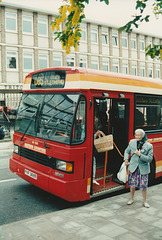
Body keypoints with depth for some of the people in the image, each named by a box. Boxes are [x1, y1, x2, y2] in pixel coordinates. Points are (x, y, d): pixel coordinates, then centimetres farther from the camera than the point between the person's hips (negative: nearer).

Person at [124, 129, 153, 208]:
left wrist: (140, 155, -22)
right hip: (133, 167, 2)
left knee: (144, 186, 4)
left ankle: (145, 201, 25)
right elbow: (127, 151, 15)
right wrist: (126, 159, -1)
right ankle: (132, 199, 32)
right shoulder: (132, 142, 0)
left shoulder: (149, 146, -10)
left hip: (143, 169, -2)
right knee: (132, 184, 10)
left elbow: (150, 159, -11)